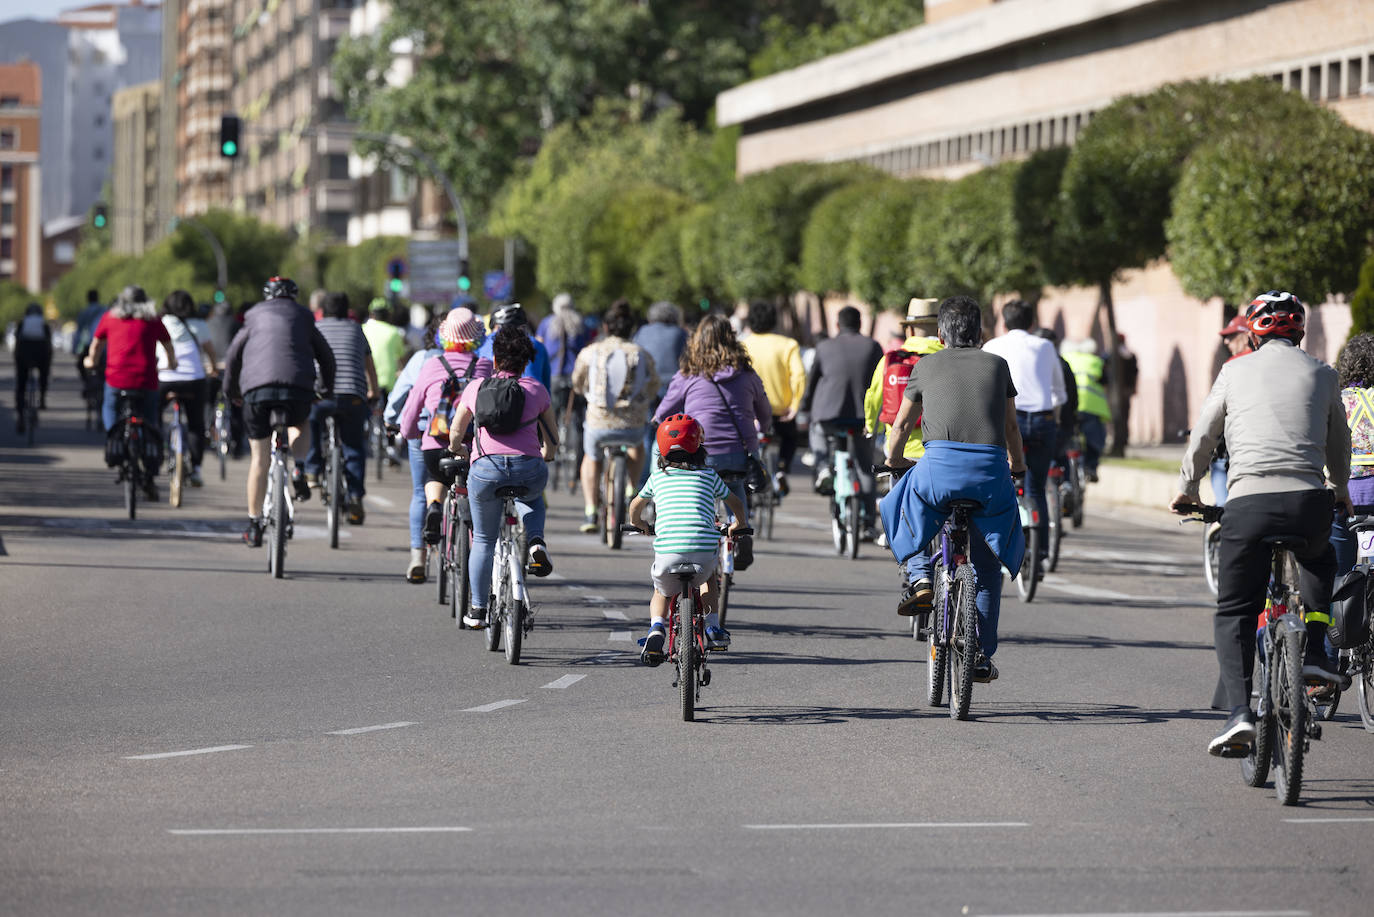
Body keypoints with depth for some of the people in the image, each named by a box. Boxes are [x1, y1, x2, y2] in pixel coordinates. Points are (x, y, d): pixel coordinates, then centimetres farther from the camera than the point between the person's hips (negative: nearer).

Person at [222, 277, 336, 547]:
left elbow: (232, 356, 22)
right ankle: (298, 469, 5)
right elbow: (325, 356, 27)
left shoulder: (255, 318, 23)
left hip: (256, 387, 0)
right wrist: (328, 389, 41)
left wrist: (231, 391, 35)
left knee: (259, 458, 10)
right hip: (298, 387, 0)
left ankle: (254, 525, 12)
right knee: (299, 425, 34)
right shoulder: (303, 318, 23)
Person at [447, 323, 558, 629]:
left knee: (483, 541, 17)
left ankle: (478, 609, 17)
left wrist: (457, 449, 47)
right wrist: (545, 455, 41)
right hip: (528, 469, 0)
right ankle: (535, 542, 9)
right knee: (532, 499, 37)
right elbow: (552, 440, 19)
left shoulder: (476, 388, 13)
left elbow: (455, 431, 25)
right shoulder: (536, 390, 12)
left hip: (485, 469, 0)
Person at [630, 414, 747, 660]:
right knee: (709, 575, 37)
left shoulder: (657, 477, 16)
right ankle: (713, 627, 27)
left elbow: (635, 506, 34)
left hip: (667, 551, -1)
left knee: (661, 594, 28)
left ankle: (656, 627, 0)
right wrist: (738, 525, 53)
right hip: (705, 548, 1)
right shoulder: (709, 475, 16)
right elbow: (736, 503, 32)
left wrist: (638, 524, 56)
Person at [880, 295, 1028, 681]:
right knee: (987, 563, 16)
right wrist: (1018, 465, 47)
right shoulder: (996, 365, 20)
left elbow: (902, 423, 28)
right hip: (991, 468, 1)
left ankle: (920, 577, 10)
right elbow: (1012, 425, 28)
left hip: (939, 464, -1)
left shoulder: (926, 366, 18)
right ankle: (983, 655, 11)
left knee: (907, 510, 32)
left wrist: (893, 459, 47)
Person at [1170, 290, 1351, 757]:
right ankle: (1314, 652, 19)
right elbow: (1338, 442, 27)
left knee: (1233, 613, 8)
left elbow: (1202, 438, 17)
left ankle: (1239, 712, -11)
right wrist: (1341, 490, 46)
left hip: (1248, 503, -1)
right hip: (1309, 502, 1)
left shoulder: (1236, 372, 11)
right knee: (1319, 561, 35)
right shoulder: (1322, 375, 14)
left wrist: (1187, 490, 34)